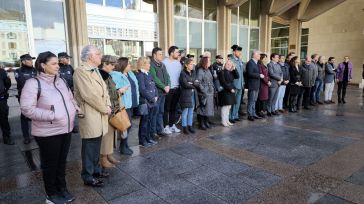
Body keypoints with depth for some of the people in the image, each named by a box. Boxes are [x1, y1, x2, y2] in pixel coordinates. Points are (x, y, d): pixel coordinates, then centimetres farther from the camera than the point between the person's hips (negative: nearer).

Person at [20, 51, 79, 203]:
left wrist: (77, 108, 1)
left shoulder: (61, 81, 7)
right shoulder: (33, 83, -14)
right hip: (48, 133, -6)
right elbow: (27, 109, -19)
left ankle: (62, 188, 37)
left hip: (66, 129, 6)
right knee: (50, 164, 11)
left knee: (62, 161, 19)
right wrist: (51, 115, -22)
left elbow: (71, 98, 19)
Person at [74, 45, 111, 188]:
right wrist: (105, 109, -13)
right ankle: (88, 176, 17)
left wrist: (108, 106, -2)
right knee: (90, 146, 3)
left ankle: (96, 169, 33)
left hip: (99, 113, 8)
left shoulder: (95, 70, 13)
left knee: (96, 144, 18)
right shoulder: (80, 71, -16)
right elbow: (90, 95, -22)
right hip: (89, 115, -8)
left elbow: (104, 89, 13)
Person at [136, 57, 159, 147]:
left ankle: (148, 137, 27)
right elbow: (143, 90, -19)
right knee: (144, 120, 0)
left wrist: (156, 97, 3)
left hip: (151, 101, 8)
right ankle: (142, 140, 11)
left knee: (149, 120, 15)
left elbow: (154, 86, 16)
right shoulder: (140, 75, -13)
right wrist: (152, 98, -13)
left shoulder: (149, 74, 13)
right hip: (145, 101, -8)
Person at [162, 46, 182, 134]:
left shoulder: (178, 63, 10)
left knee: (173, 108, 13)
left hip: (176, 88, 6)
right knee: (167, 108, 3)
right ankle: (166, 126, 11)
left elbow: (181, 74, 12)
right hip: (168, 89, -6)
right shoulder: (164, 62, -9)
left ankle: (172, 125, 23)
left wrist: (180, 85, 4)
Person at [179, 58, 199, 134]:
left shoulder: (193, 72, 12)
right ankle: (184, 127, 9)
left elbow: (198, 83, 5)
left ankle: (190, 126, 21)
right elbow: (185, 84, -18)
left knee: (191, 111, 11)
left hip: (193, 94, 6)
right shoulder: (183, 73, -8)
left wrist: (191, 83, -12)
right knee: (185, 112, 0)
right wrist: (194, 84, -6)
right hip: (185, 95, -6)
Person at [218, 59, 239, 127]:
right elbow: (223, 82, -13)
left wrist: (234, 69, -4)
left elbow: (237, 76, 4)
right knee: (225, 106, -6)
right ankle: (223, 121, 2)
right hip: (225, 91, -8)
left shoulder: (231, 72, 17)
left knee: (229, 106, 9)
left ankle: (227, 120, 17)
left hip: (231, 91, 8)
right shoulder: (222, 72, -6)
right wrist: (230, 89, -15)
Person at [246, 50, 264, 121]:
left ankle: (253, 114, 22)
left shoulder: (256, 63, 17)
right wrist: (259, 75, -18)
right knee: (251, 101, -3)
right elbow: (250, 73, -22)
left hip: (256, 85, 10)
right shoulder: (250, 63, -14)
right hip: (252, 85, -10)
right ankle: (250, 115, 4)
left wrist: (260, 75, 6)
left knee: (254, 101, 14)